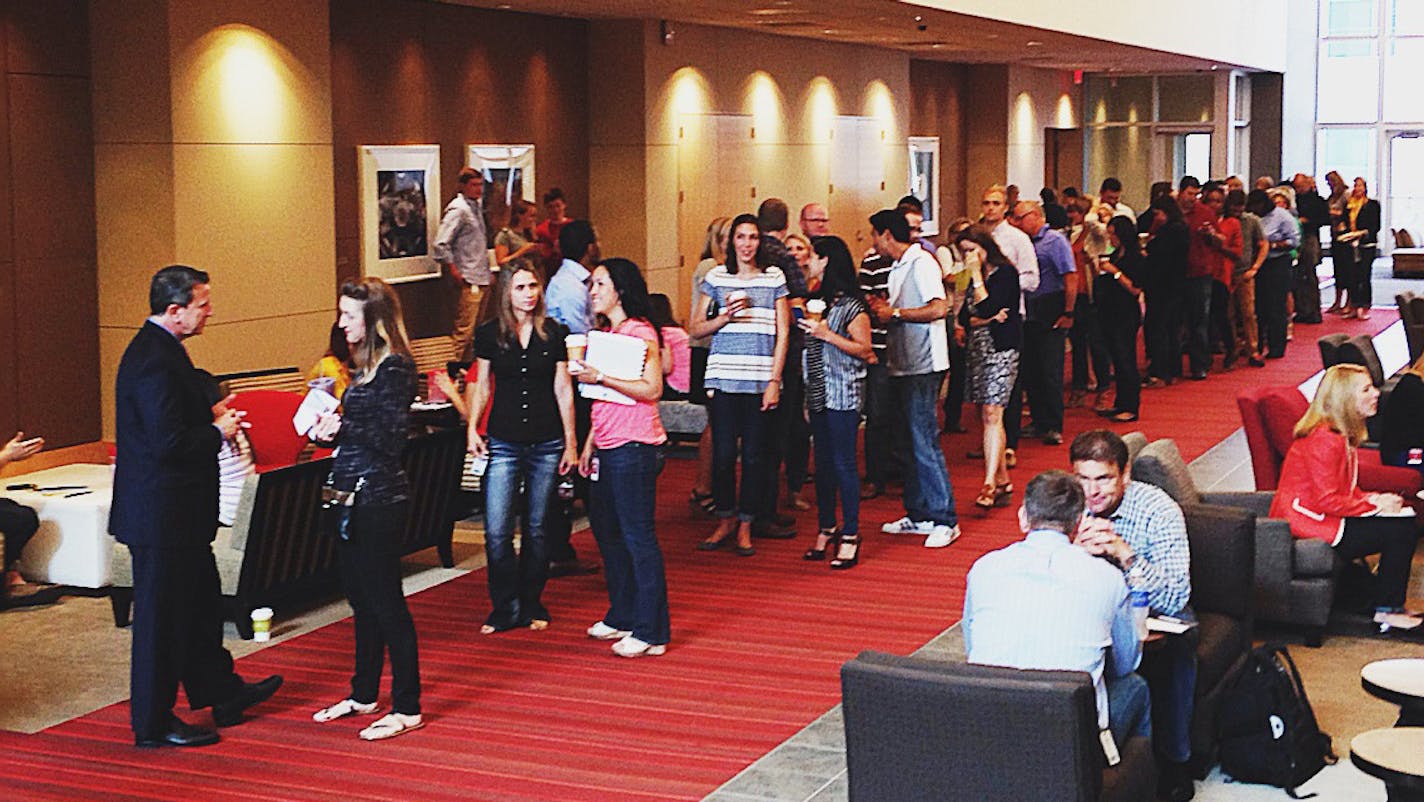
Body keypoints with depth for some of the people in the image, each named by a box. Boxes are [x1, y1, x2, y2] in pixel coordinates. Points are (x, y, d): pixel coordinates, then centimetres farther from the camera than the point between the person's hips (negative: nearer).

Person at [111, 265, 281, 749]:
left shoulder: (157, 350, 11)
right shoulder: (156, 360, -22)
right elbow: (169, 443, -27)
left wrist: (211, 415, 8)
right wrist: (217, 432, -13)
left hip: (175, 512, 11)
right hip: (162, 513, -11)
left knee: (201, 602, 21)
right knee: (162, 617, 0)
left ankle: (221, 691, 36)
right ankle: (153, 723, 11)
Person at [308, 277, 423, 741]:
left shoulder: (394, 367, -14)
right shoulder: (364, 364, 14)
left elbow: (392, 438, -19)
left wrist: (342, 427, -18)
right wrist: (326, 428, 1)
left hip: (379, 499, -9)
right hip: (353, 498, 9)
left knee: (385, 601, -4)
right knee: (362, 599, 17)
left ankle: (407, 708, 3)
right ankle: (364, 695, 29)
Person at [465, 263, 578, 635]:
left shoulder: (554, 333, 2)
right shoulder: (489, 334, 2)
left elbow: (563, 389, 4)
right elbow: (482, 385, 11)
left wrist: (570, 444, 2)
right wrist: (473, 428, -2)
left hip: (546, 445, 0)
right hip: (504, 445, 0)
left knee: (537, 529, 8)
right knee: (496, 532, -7)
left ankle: (532, 605, 21)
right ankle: (506, 608, 7)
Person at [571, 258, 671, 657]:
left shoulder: (639, 332, -12)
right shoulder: (607, 334, 17)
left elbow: (651, 389, -21)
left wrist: (599, 377, -23)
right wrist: (590, 443, 19)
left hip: (634, 449, -10)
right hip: (609, 449, 10)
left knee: (638, 537, -6)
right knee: (606, 530, 17)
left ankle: (651, 633, -1)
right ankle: (623, 617, 30)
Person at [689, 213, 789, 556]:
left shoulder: (774, 277, 5)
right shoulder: (715, 277, 7)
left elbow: (782, 334, 3)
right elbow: (695, 328, 8)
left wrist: (774, 382, -4)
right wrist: (725, 317, -10)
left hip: (760, 380, -1)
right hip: (723, 378, 1)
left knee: (754, 455, 1)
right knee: (723, 453, 0)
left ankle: (745, 526, 12)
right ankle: (725, 520, 16)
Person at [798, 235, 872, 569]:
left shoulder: (851, 305, -10)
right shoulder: (818, 300, 14)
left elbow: (865, 349, -13)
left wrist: (827, 334, -19)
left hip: (843, 392, -8)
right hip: (818, 391, 8)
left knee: (843, 463, -5)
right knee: (822, 463, 11)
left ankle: (850, 535, 0)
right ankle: (826, 528, 18)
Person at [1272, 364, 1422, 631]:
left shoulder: (1342, 435, 12)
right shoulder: (1325, 439, -21)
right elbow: (1327, 501, -24)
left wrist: (1375, 499, -2)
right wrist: (1374, 505, -15)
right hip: (1310, 522, -11)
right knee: (1401, 530, -14)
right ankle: (1387, 611, -2)